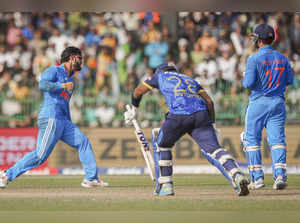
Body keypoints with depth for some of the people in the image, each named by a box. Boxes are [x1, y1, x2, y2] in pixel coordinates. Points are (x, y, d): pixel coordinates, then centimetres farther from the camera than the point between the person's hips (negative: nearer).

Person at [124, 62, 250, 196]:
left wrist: (133, 109, 49)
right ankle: (238, 176, -29)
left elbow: (138, 92, 32)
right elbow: (208, 100, 25)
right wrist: (212, 123, 24)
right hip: (201, 114, 3)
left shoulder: (160, 75, 29)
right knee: (213, 149, -7)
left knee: (161, 144, 21)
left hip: (179, 115, -3)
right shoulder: (189, 79, 37)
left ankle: (165, 185, 16)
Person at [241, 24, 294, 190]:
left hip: (258, 103, -4)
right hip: (278, 103, 4)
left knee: (252, 139, 5)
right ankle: (280, 175, -14)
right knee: (277, 139, 1)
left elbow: (249, 83, -14)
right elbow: (289, 80, 10)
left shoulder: (254, 59, -10)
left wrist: (244, 79, 7)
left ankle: (257, 178, 1)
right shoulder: (282, 58, 7)